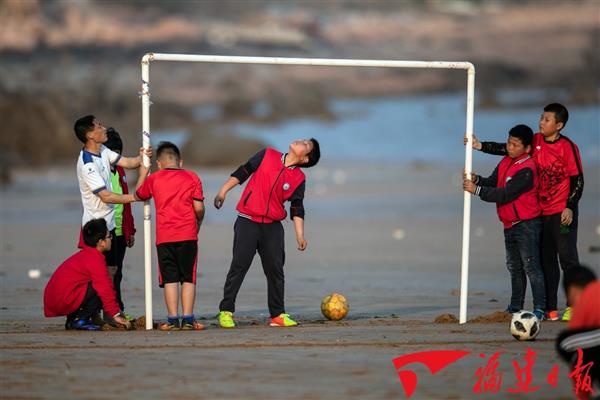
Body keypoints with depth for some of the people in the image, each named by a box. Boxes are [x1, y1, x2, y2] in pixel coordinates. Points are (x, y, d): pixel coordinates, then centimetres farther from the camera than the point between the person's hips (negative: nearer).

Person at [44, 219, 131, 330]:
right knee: (100, 290, -11)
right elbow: (105, 289, -13)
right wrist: (116, 315, -7)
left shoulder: (83, 254, 23)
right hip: (64, 301, -10)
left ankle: (72, 320, 11)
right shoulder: (96, 259, -10)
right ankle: (80, 320, -10)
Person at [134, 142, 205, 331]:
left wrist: (143, 173, 39)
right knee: (188, 278, 5)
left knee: (170, 279, 2)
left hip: (164, 237, 0)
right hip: (188, 236, 0)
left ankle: (172, 319, -4)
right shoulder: (192, 178, 4)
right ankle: (188, 318, -1)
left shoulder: (153, 179, 6)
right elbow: (199, 208, -1)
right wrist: (198, 222, 20)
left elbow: (138, 195, 25)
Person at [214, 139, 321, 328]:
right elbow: (243, 172, 6)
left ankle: (277, 315, 13)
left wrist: (300, 235, -2)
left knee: (275, 270, 4)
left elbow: (297, 208, 5)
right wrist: (223, 191, 3)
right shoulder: (267, 156, 0)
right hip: (247, 222, -2)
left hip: (273, 227, 2)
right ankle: (226, 312, -1)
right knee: (239, 266, -6)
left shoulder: (298, 179, 4)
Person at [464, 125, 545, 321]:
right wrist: (477, 180, -15)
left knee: (531, 266, -10)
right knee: (514, 267, 16)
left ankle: (540, 308, -10)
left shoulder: (526, 170, -20)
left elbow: (504, 195, -24)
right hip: (510, 224, 9)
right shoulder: (505, 162, 8)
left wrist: (476, 190, -23)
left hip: (526, 224, -9)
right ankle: (515, 308, 25)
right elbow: (493, 182, 6)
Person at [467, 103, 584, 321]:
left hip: (562, 212, -6)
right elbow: (506, 149, 7)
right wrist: (481, 146, -4)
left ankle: (574, 307, -1)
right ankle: (550, 309, 11)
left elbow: (577, 180, -8)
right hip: (541, 212, 6)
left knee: (567, 257, -6)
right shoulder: (536, 141, 5)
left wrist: (570, 207, -14)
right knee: (546, 260, 7)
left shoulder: (567, 147, -10)